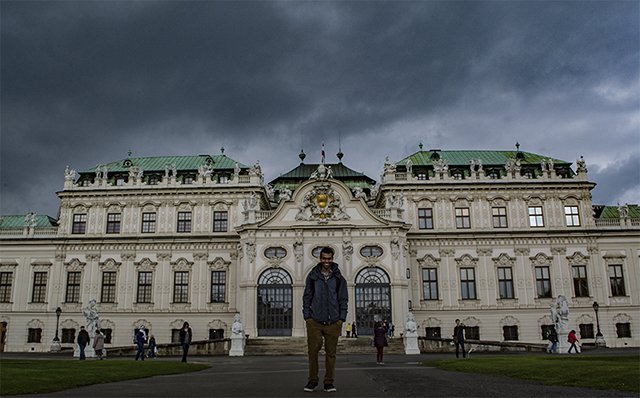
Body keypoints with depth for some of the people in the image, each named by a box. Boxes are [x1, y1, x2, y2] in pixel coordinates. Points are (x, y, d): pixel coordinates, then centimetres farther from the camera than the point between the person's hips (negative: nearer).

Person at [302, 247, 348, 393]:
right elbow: (307, 297, 8)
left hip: (333, 322, 0)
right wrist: (307, 316, -1)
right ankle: (313, 380, 14)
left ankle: (329, 382, 13)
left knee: (331, 353, 4)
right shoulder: (312, 276, 7)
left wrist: (341, 318, -1)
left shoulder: (338, 278, 7)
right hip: (314, 321, 0)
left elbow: (343, 299, 7)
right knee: (313, 351, 0)